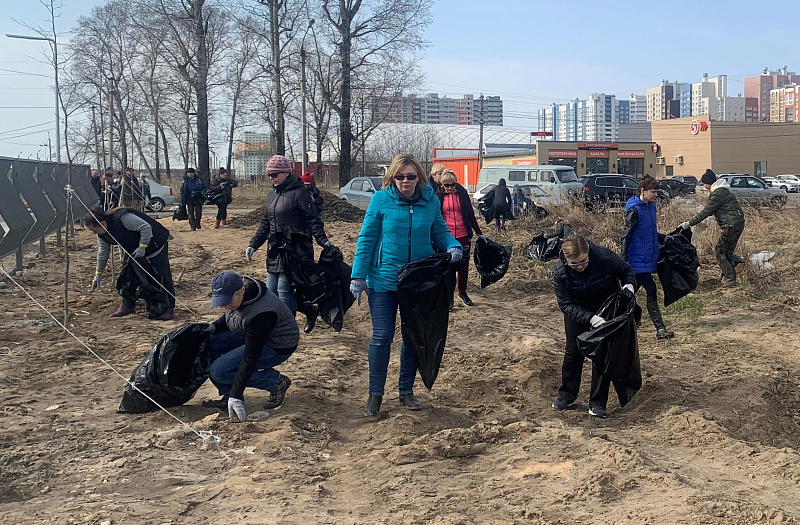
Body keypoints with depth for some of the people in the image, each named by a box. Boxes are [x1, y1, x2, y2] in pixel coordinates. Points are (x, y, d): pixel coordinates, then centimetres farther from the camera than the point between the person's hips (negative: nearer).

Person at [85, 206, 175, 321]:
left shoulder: (122, 218, -33)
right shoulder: (102, 234, -6)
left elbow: (146, 227, -30)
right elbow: (103, 252, 7)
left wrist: (142, 248, -28)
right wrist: (98, 274, 6)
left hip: (155, 242, -8)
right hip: (134, 248, 9)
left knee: (160, 275, -11)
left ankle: (168, 309, -5)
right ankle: (127, 306, 13)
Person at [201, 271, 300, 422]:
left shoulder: (261, 313, -36)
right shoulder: (235, 293, -11)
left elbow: (250, 358, -33)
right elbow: (228, 317, 14)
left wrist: (236, 396, -31)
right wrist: (214, 327, -7)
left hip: (278, 346, -9)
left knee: (219, 371, -20)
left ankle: (276, 382, -7)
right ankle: (228, 395, 0)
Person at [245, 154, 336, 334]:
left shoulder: (299, 193, -9)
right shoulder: (272, 195, 15)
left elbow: (313, 220, -12)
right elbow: (265, 224, 21)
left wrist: (323, 240, -24)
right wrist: (253, 244, 13)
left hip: (294, 251, -9)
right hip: (275, 251, 9)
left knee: (284, 289, -10)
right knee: (271, 290, 9)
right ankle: (310, 310, 24)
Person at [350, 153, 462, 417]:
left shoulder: (430, 201, -1)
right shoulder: (381, 200, -9)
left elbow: (440, 231, 9)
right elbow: (366, 239, -7)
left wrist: (453, 246, -14)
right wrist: (358, 276, -10)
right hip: (383, 280, -3)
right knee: (382, 336, 0)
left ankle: (406, 390, 27)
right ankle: (375, 393, 14)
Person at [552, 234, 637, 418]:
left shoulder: (605, 257, -31)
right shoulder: (560, 272, -29)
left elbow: (626, 270, -9)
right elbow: (566, 304, -26)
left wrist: (628, 286, -29)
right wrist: (591, 318, -38)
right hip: (577, 311, 1)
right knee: (573, 351, 5)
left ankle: (597, 403, 3)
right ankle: (567, 395, 22)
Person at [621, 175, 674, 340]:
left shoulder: (651, 207, 11)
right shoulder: (634, 210, -16)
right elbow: (626, 236, -16)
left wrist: (656, 255, 24)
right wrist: (623, 261, -19)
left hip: (648, 257, 8)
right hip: (638, 259, -8)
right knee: (651, 291, -10)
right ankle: (660, 328, -8)